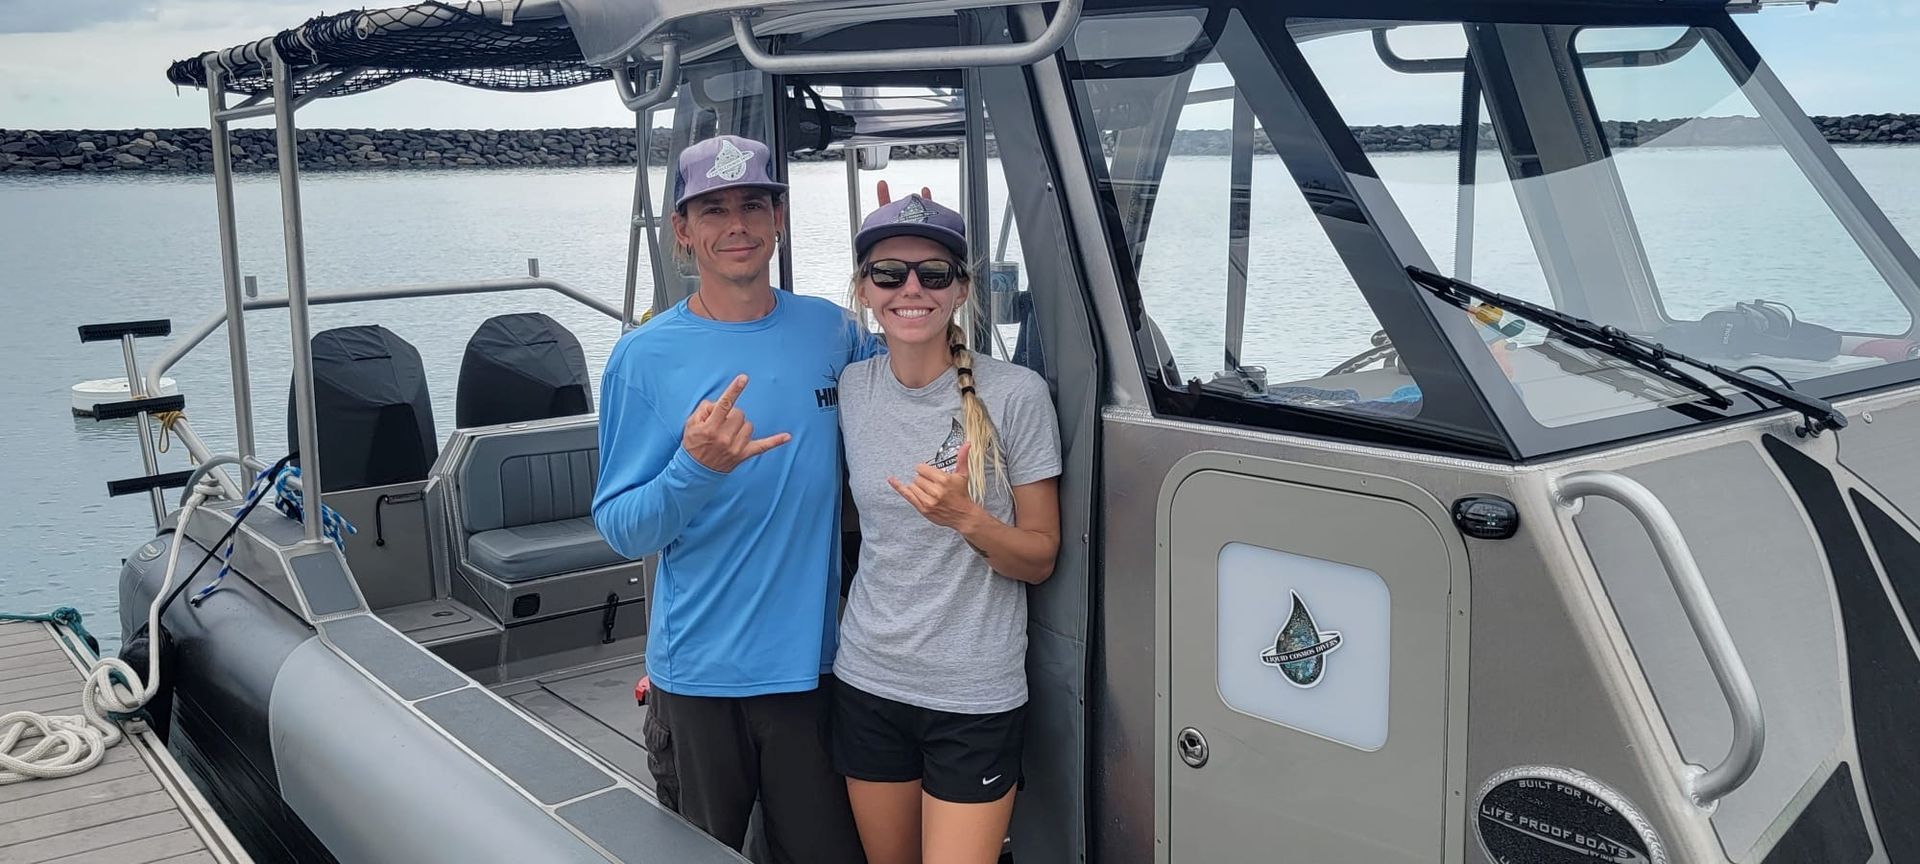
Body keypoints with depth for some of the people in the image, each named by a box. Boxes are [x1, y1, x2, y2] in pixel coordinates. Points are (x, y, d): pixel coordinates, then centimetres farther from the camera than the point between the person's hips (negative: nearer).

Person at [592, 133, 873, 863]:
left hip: (812, 663, 2)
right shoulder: (646, 356, -8)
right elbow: (621, 531, -7)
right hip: (700, 676, -2)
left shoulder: (833, 331, -1)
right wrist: (695, 467, -27)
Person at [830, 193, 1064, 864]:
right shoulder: (851, 388, 0)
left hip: (975, 699, -4)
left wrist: (965, 517, -24)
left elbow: (1040, 559, -6)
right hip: (868, 681, 4)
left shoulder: (1015, 395, -11)